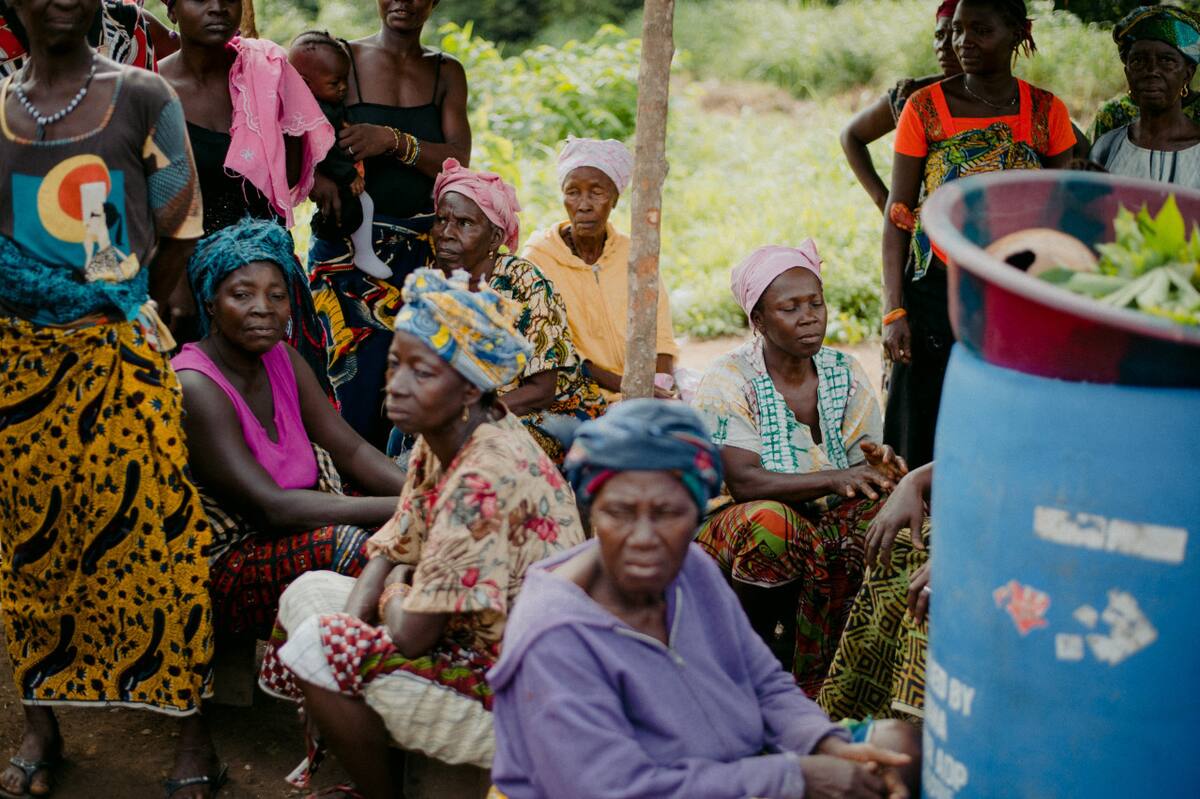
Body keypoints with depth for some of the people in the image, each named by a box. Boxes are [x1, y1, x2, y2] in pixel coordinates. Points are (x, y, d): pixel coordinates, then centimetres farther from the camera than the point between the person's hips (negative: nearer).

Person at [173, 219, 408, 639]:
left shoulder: (282, 359, 6)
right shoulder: (195, 388, -20)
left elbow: (351, 450, 2)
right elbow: (273, 507, -27)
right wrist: (399, 508, -30)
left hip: (289, 538, 8)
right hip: (221, 570, -8)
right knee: (341, 542, -31)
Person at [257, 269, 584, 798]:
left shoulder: (487, 477, -28)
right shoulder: (440, 441, 1)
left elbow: (411, 634, -27)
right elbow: (389, 555, 8)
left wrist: (394, 590, -5)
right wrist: (347, 628, -9)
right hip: (472, 645, 10)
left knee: (315, 647, -17)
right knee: (308, 591, 9)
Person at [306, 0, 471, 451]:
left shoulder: (446, 72, 12)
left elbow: (459, 163, 0)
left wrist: (394, 141, -15)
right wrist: (314, 176, -22)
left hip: (423, 250, 2)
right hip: (348, 248, -2)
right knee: (350, 384, -9)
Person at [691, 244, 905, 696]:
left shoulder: (844, 374, 3)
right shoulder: (729, 380, -10)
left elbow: (868, 469, -1)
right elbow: (744, 482, -23)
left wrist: (882, 466, -26)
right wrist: (834, 479, -34)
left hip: (825, 529, 4)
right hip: (735, 534, -4)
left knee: (881, 508, -27)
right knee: (770, 522, -37)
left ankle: (805, 688, -17)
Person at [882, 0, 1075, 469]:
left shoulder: (1047, 112, 2)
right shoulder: (925, 108, -2)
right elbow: (897, 217, -1)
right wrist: (893, 312, -8)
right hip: (937, 295, -1)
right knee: (928, 449, 3)